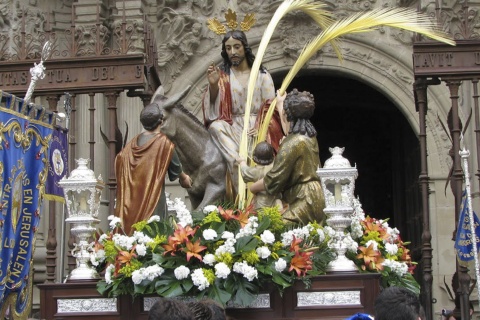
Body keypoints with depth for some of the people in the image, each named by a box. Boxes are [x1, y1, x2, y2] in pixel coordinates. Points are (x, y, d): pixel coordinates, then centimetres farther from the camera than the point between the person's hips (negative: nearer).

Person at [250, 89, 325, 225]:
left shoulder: (292, 143, -14)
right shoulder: (309, 135, 13)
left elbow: (273, 180, -11)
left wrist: (253, 187, 8)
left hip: (304, 202, -10)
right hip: (316, 199, 10)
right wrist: (280, 105, 55)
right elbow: (291, 127, 41)